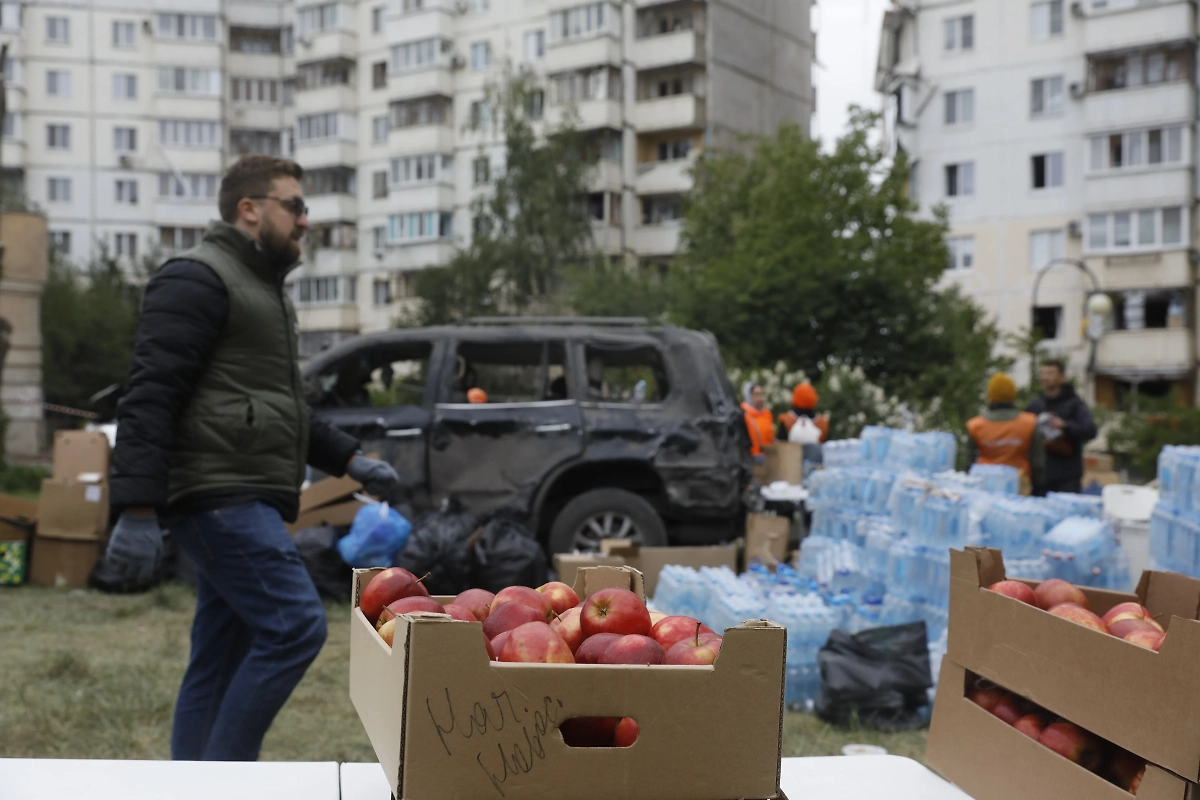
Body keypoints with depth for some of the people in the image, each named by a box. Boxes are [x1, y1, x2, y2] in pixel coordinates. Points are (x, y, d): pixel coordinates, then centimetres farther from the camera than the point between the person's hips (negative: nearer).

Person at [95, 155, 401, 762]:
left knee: (219, 664, 9)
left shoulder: (263, 288, 24)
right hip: (218, 497, -10)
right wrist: (138, 510, -23)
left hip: (247, 503, 10)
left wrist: (349, 461, 20)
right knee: (296, 625, -16)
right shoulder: (198, 279, -7)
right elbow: (151, 398, -16)